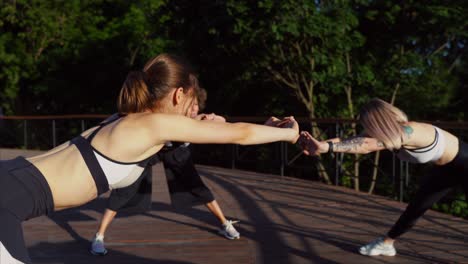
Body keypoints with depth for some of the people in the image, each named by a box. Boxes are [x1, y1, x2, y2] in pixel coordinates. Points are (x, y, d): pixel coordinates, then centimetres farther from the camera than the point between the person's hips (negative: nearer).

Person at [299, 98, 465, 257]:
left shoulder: (409, 132, -38)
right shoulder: (391, 135, -15)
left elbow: (366, 145, -50)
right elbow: (350, 139, -25)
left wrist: (326, 146, -58)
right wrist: (321, 145, -38)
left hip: (462, 165, -7)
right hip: (443, 168, 7)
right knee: (415, 207, 13)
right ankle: (386, 244, 25)